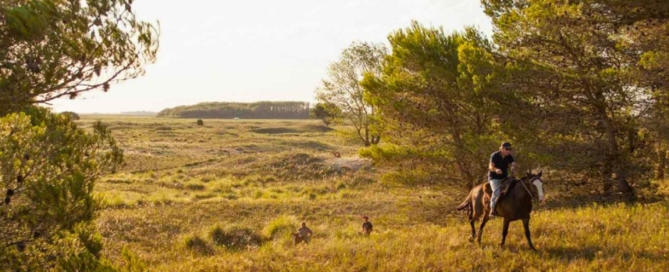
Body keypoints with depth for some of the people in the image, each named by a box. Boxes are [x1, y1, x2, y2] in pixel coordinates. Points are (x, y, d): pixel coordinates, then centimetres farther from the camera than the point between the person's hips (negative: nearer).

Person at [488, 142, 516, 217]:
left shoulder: (509, 157, 2)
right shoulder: (495, 155, -13)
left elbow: (513, 164, -12)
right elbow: (491, 167, -21)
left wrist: (513, 167, -38)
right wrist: (496, 169, -44)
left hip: (504, 177, 6)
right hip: (494, 178, -6)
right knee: (497, 192, -26)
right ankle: (492, 209, -20)